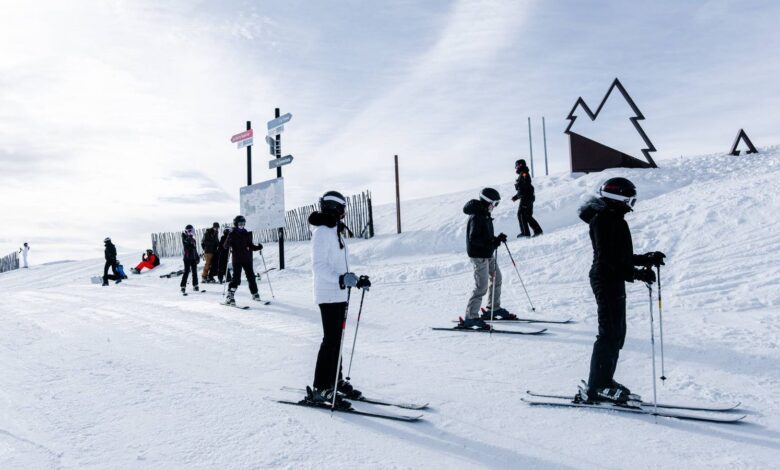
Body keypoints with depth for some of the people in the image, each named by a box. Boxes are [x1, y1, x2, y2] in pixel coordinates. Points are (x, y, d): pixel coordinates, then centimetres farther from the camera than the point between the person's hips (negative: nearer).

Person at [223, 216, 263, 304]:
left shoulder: (246, 234, 12)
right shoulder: (232, 234, -1)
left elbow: (250, 245, 17)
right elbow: (225, 246, -5)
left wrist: (258, 247, 0)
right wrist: (229, 245, -27)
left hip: (247, 259, 5)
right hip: (237, 260, -4)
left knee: (251, 277, 9)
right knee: (236, 278, -12)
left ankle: (255, 294, 23)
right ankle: (230, 297, -8)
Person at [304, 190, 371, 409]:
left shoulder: (335, 231, 18)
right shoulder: (322, 232, -12)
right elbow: (319, 266, -20)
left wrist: (357, 280, 14)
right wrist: (341, 279, -33)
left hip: (340, 294, 9)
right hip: (328, 294, -9)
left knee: (336, 338, 14)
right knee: (331, 339, -9)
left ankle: (335, 381, 24)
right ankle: (320, 389, -3)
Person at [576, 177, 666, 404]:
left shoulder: (614, 220, 17)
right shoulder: (604, 221, -15)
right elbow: (609, 258, -23)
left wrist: (648, 259, 13)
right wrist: (637, 274, -27)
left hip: (614, 283, 11)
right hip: (607, 282, -11)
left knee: (617, 334, 15)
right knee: (610, 335, -8)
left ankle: (604, 381, 25)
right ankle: (595, 388, -2)